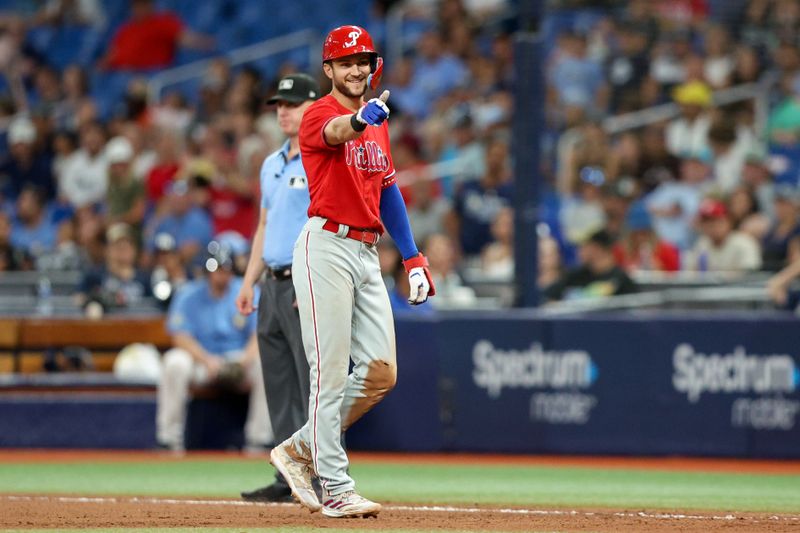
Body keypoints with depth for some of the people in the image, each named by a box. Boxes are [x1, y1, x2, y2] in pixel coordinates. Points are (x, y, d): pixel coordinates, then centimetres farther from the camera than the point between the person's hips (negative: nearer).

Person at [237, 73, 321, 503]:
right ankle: (289, 480, 14)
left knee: (316, 385, -11)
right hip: (274, 286, 9)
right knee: (279, 388, 9)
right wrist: (249, 282, 17)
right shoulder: (272, 165, 19)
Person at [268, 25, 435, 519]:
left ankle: (300, 450, 19)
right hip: (326, 249, -8)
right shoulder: (319, 114, -8)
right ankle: (336, 490, -3)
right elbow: (336, 132, -33)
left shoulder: (378, 123, 16)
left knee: (381, 372, 5)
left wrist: (413, 257, 16)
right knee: (331, 375, -6)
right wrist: (363, 117, -56)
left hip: (367, 253, 8)